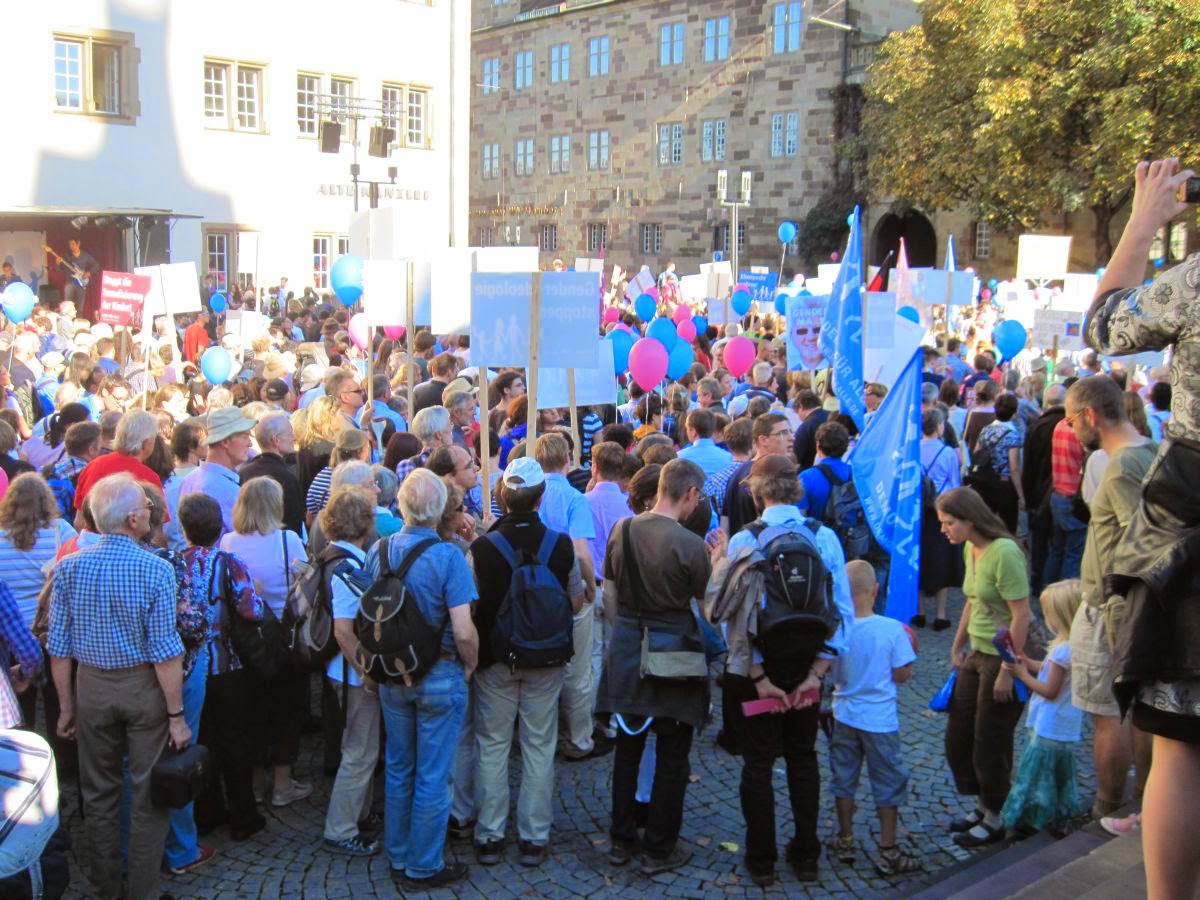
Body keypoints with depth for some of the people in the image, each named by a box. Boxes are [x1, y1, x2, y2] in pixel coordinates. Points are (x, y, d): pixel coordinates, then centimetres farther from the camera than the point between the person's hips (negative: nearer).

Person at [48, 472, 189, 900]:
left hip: (92, 688, 4)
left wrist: (66, 705, 9)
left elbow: (59, 648, -2)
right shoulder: (156, 570, -18)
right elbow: (165, 653, -18)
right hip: (144, 688, -3)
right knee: (149, 795, 11)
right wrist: (176, 714, -10)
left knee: (98, 793, 18)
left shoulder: (69, 568, -7)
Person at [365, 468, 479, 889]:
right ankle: (423, 867, 19)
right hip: (440, 677, -5)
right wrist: (470, 664, -4)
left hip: (392, 676, 5)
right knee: (432, 776, 8)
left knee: (398, 769, 19)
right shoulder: (447, 557, -19)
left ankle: (398, 857, 32)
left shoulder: (378, 551, -5)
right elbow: (463, 631, -22)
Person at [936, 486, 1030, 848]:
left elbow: (1021, 615, -22)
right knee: (958, 736, 15)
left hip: (1003, 658, -9)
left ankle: (994, 820, 23)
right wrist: (957, 646, 15)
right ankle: (984, 806, 33)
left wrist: (1007, 671, -20)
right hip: (976, 655, 9)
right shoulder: (970, 548, 5)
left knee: (989, 743, 5)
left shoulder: (1004, 553, -22)